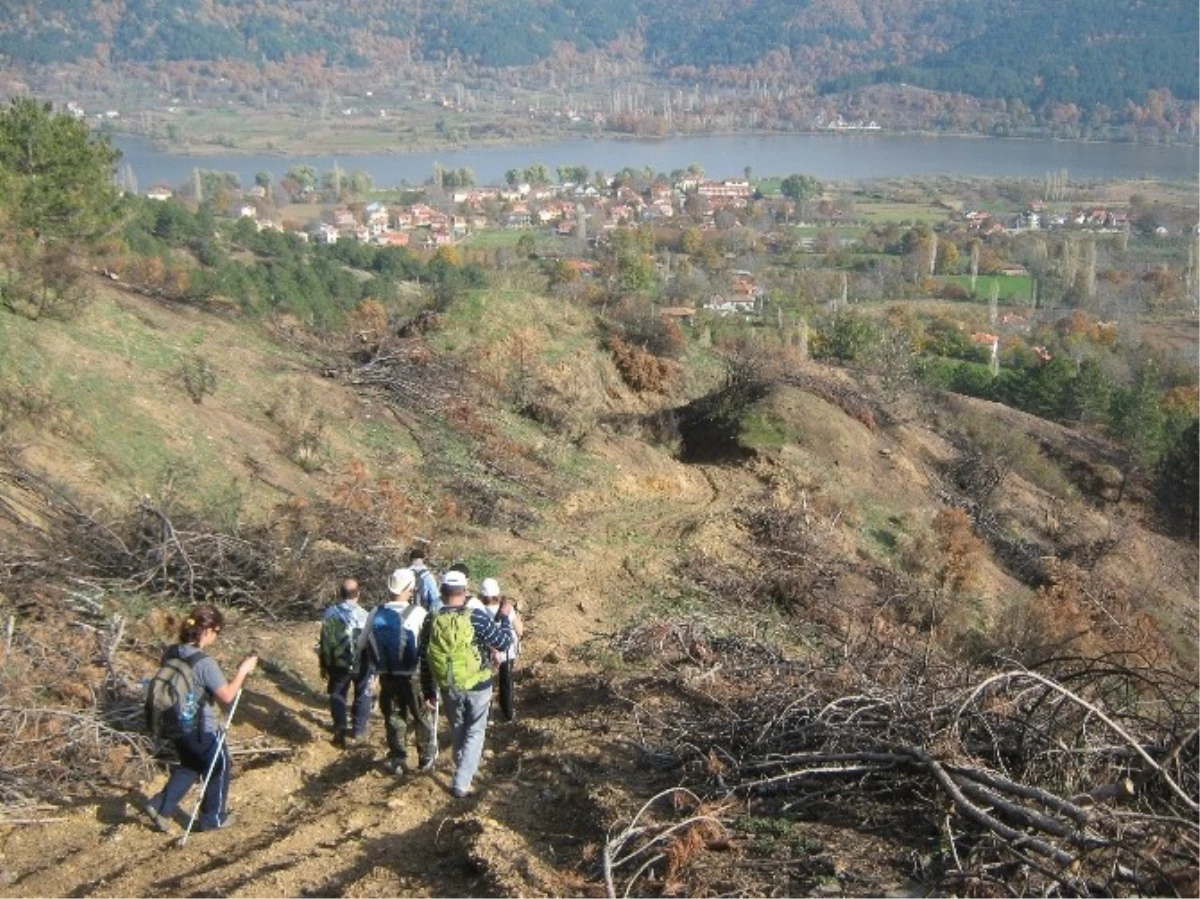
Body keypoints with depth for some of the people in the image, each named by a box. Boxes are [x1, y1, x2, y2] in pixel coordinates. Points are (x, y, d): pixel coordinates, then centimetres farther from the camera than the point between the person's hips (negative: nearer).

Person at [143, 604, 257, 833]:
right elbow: (227, 696, -22)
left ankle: (160, 806, 20)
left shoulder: (172, 654, -5)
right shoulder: (205, 663, -26)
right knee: (218, 767, 17)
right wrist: (243, 670, -12)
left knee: (189, 765, 29)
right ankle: (213, 818, 29)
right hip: (203, 729, -7)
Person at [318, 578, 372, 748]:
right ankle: (358, 732, 20)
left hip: (338, 664, 1)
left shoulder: (330, 614, -7)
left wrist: (324, 665, 10)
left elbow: (324, 642, -1)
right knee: (362, 696, 16)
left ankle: (341, 732, 15)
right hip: (361, 663, -1)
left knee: (337, 696, 15)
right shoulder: (364, 615, -14)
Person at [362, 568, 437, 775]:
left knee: (393, 717, 16)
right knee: (422, 716, 15)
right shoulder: (418, 613, -16)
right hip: (413, 675, -3)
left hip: (386, 675, 3)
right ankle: (426, 758, 24)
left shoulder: (376, 614, -4)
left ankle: (397, 760, 20)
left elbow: (363, 643, 3)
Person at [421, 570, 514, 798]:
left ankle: (464, 770, 40)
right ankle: (461, 783, 2)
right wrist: (505, 617, 7)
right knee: (475, 733, 10)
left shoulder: (432, 622, -6)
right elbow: (503, 643, -9)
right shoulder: (476, 617, -17)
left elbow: (424, 662, 1)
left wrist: (428, 692, 12)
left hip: (449, 688, 3)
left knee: (458, 731, 23)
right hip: (478, 687, -3)